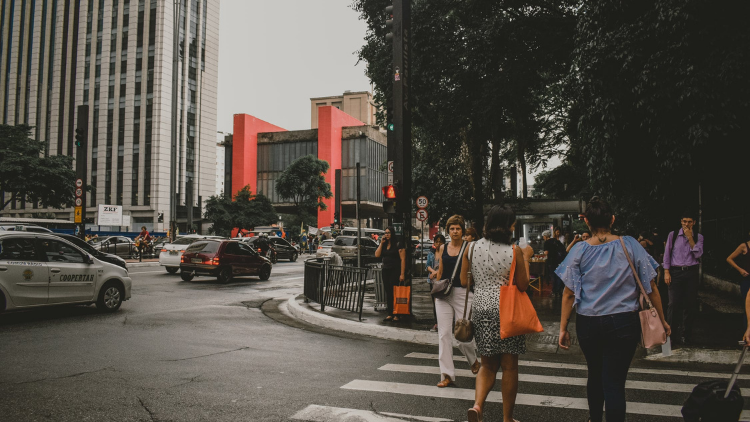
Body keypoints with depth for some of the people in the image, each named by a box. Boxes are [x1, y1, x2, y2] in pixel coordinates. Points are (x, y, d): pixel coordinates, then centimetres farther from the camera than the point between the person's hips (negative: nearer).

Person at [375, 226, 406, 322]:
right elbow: (377, 255, 1)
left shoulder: (398, 245, -6)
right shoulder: (383, 245, 13)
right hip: (386, 270, 6)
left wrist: (402, 274, -16)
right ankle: (390, 314, 15)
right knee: (388, 293, 9)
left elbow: (403, 259, -10)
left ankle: (396, 315, -2)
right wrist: (381, 243, -2)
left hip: (395, 271, -6)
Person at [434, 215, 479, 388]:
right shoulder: (443, 248, 10)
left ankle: (474, 359, 34)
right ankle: (447, 375, 4)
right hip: (443, 295, 4)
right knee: (444, 334, -2)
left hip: (462, 293, -4)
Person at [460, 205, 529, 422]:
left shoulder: (472, 248, 0)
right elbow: (523, 286, -6)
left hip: (481, 309, 3)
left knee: (488, 365, 16)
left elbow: (464, 282, 5)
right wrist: (525, 260, 6)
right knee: (509, 366, 10)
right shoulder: (514, 251, -10)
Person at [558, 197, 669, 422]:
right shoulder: (630, 245, -4)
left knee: (595, 375, 22)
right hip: (623, 323, -1)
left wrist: (563, 329, 1)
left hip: (588, 323, 2)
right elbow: (651, 288, -1)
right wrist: (663, 320, 10)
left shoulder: (580, 250, -4)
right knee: (614, 382, 2)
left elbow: (569, 294, -5)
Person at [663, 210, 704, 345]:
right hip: (675, 272, -2)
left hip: (691, 272, 2)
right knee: (674, 303, -7)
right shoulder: (673, 235, 5)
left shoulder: (698, 237, 8)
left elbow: (698, 254, -5)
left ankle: (684, 334, 15)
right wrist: (666, 272, -4)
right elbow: (667, 254, 3)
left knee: (689, 304, 4)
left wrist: (690, 238, -10)